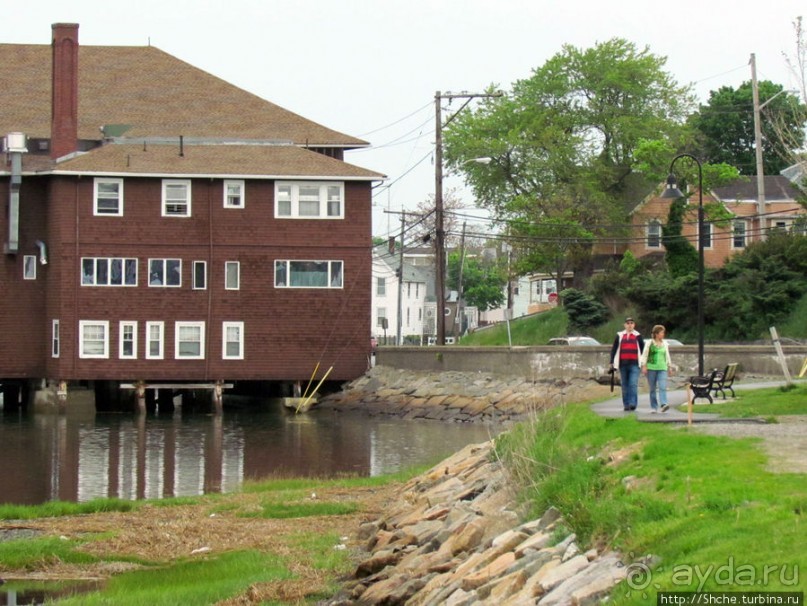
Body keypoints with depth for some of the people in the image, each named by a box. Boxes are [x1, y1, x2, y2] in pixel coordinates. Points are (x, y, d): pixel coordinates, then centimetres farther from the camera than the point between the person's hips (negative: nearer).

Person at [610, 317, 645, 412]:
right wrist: (612, 363, 6)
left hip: (634, 364, -2)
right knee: (625, 386, 5)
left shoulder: (637, 336, 7)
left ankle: (633, 403, -18)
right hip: (623, 364, 2)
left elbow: (643, 349, 10)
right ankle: (626, 405, 11)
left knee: (633, 384, -14)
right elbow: (614, 349, 12)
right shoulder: (620, 336, 10)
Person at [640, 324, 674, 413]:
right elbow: (644, 355, 0)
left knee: (662, 387, -16)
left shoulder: (665, 344, 11)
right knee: (652, 389, 3)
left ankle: (663, 404, -27)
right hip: (651, 368, -2)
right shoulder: (649, 343, 0)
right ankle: (653, 407, 10)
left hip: (662, 368, 2)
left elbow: (667, 356, 18)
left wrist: (670, 367, 17)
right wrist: (644, 366, -7)